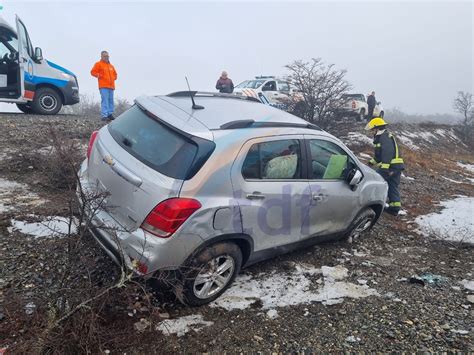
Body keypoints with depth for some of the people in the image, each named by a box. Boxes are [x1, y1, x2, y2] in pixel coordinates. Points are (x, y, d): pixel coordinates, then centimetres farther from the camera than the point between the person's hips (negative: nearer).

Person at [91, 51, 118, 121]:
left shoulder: (111, 66, 22)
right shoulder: (98, 64, 5)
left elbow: (115, 74, 32)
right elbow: (93, 72, 1)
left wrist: (114, 78, 14)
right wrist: (99, 76, -8)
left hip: (111, 86, 6)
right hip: (103, 86, -6)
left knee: (111, 101, 4)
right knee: (105, 101, -13)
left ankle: (110, 114, 10)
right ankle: (104, 116, -16)